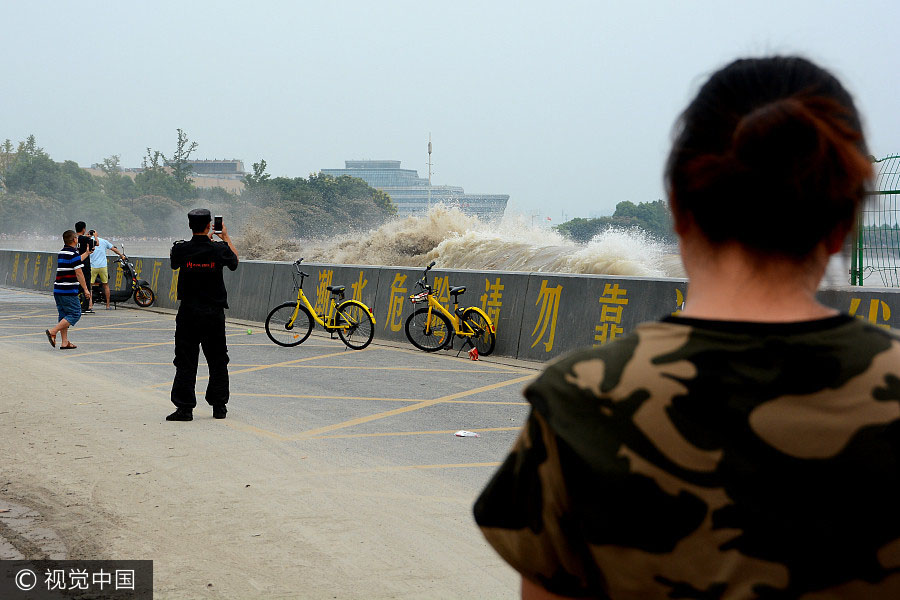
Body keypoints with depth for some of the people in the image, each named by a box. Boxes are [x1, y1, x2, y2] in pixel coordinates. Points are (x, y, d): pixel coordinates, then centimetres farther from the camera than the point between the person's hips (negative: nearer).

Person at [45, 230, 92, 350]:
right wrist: (85, 289, -10)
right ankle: (53, 331, -12)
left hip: (58, 289, 9)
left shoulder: (61, 253, 15)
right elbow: (79, 273, -15)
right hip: (69, 291, -9)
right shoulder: (74, 254, -12)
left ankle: (64, 342, 10)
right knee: (75, 314, -3)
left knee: (64, 315, 11)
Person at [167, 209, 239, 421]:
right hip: (214, 314, 0)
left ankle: (184, 407, 0)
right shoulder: (219, 250, -9)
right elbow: (235, 261, 14)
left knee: (185, 362, 4)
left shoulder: (180, 249, -8)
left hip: (188, 314, 0)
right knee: (217, 361, 12)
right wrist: (226, 237, 28)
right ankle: (219, 405, 17)